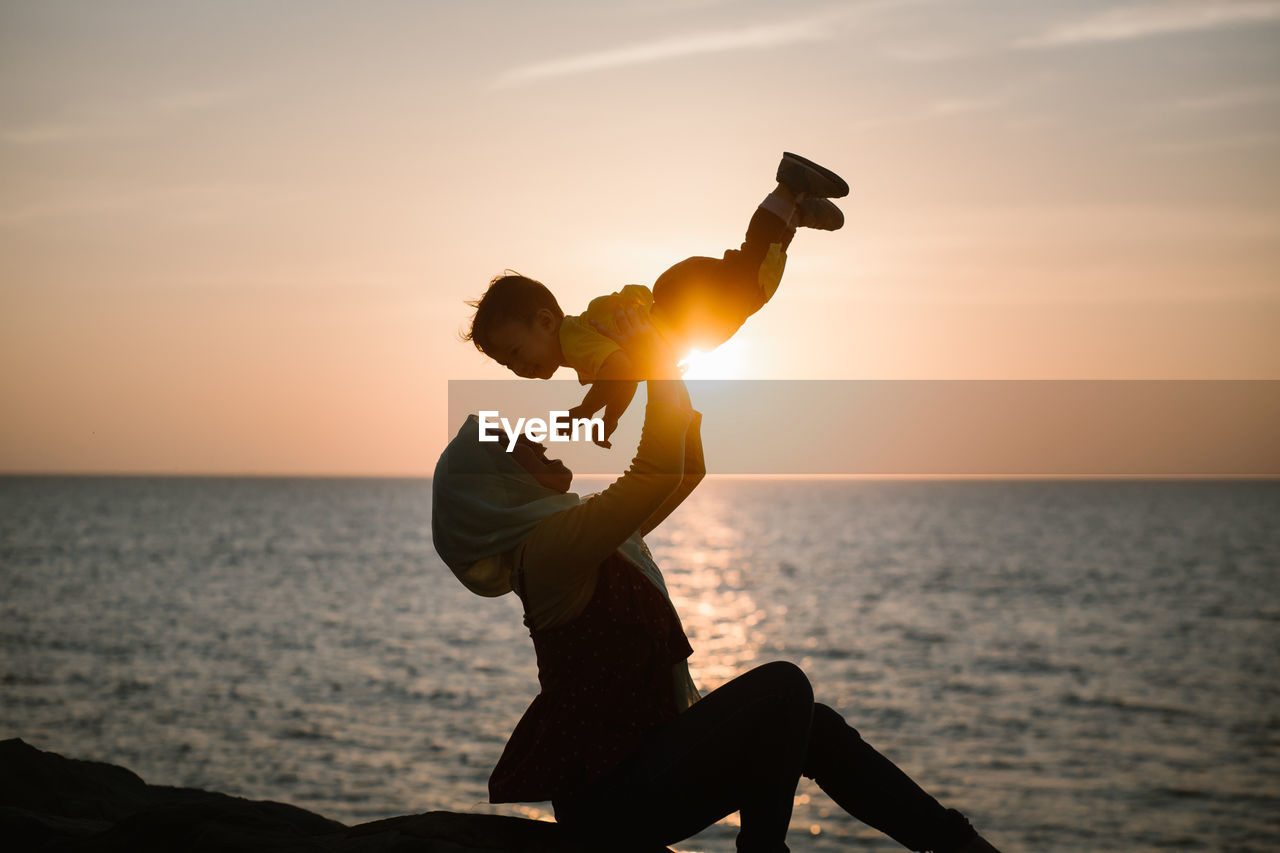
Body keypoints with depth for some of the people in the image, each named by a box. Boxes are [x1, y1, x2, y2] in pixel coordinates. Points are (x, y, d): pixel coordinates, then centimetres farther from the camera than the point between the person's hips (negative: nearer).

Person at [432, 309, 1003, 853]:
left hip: (631, 766, 10)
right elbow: (659, 470, -27)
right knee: (783, 686, -19)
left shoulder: (590, 536, 14)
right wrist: (660, 367, -16)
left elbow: (688, 470, 22)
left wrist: (679, 384, 14)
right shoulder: (549, 543, -17)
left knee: (816, 729, 7)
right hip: (612, 798, -10)